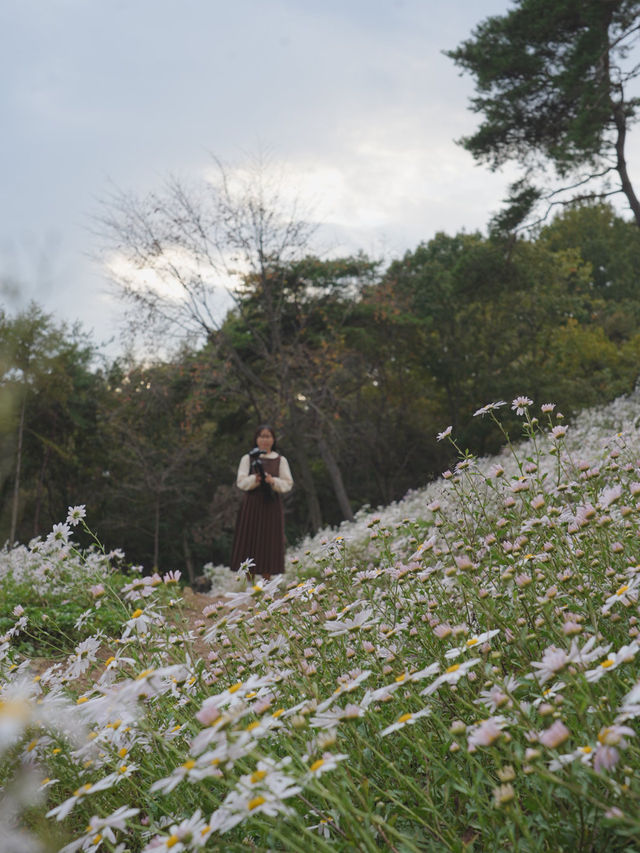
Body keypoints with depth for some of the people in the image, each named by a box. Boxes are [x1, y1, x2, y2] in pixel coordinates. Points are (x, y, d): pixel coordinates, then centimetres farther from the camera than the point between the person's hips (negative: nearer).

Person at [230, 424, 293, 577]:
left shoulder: (280, 460, 10)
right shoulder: (248, 459, 8)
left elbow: (288, 484, 2)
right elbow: (241, 481, -3)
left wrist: (273, 481, -17)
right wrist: (254, 479, -23)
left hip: (271, 507, 0)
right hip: (251, 507, 0)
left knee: (268, 544, -1)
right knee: (250, 542, -3)